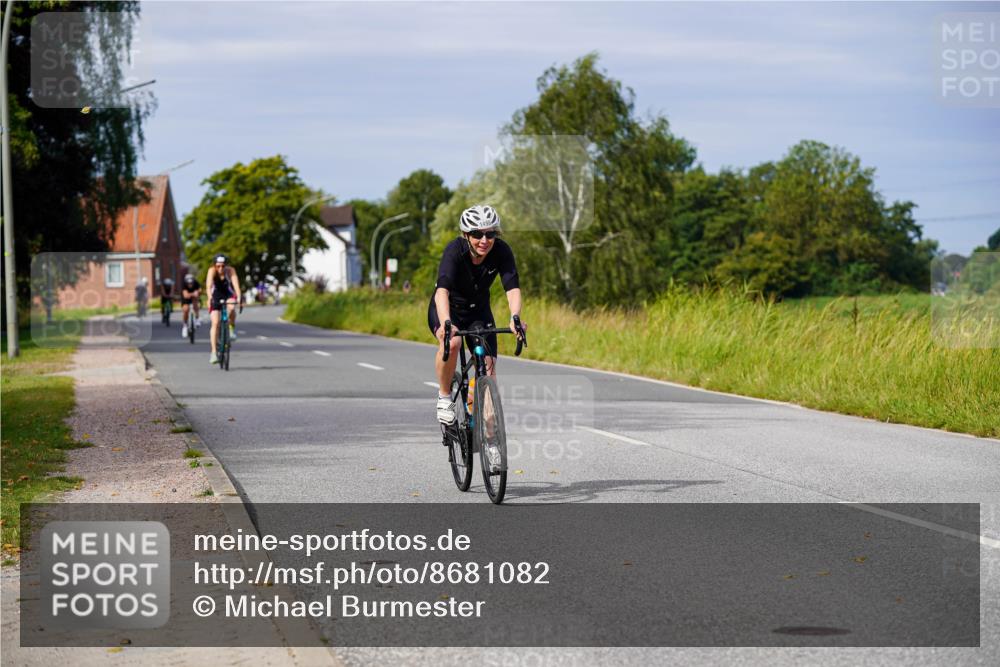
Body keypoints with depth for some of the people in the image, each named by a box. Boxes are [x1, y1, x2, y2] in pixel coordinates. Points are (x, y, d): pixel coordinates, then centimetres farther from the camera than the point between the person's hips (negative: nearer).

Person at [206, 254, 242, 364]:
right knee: (215, 323, -13)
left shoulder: (230, 271, -23)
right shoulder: (212, 271, -24)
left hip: (228, 294, 0)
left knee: (231, 308, -34)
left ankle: (232, 329, -7)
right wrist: (210, 298, -54)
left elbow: (236, 284, -35)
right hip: (216, 296, 0)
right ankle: (214, 352, -10)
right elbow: (209, 285, -37)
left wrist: (239, 297, -51)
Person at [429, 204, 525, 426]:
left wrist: (515, 318, -51)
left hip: (478, 311, 3)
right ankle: (444, 397, -13)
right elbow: (442, 290, -43)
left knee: (488, 370, -10)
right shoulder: (455, 250, -31)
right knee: (452, 342, -36)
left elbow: (513, 288, -31)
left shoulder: (502, 251, -22)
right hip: (448, 309, -3)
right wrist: (446, 323, -61)